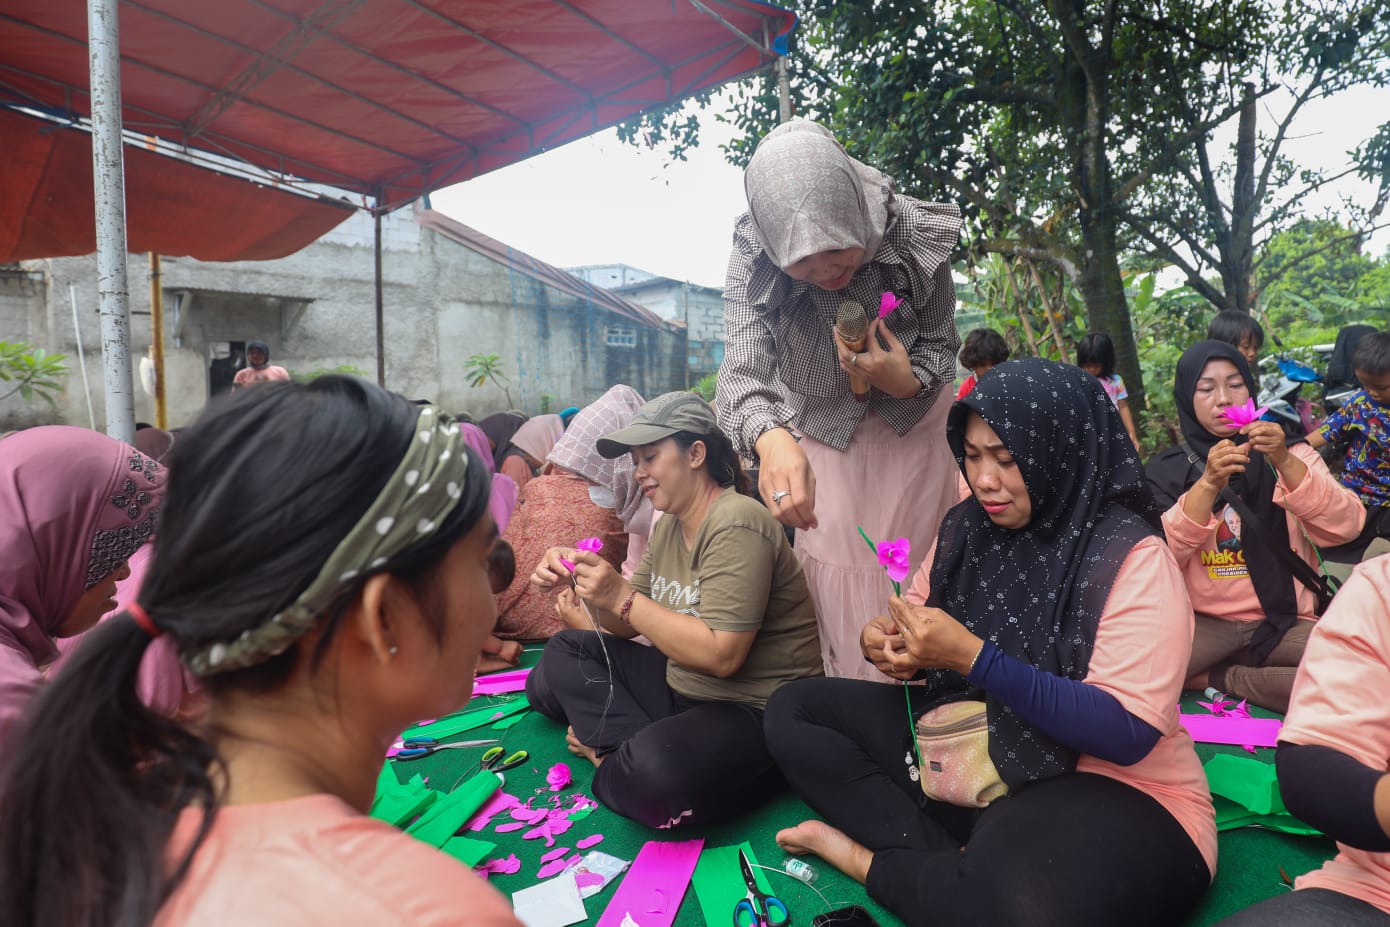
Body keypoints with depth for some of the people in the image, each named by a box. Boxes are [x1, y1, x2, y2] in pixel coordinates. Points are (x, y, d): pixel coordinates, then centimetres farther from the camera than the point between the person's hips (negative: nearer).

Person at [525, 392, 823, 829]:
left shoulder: (735, 525, -20)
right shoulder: (668, 526, 8)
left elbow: (721, 656, -26)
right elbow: (627, 625, 11)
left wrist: (621, 597, -23)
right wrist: (580, 579, -7)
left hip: (755, 711, -9)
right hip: (681, 688, 9)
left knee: (655, 773, -37)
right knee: (564, 653, 8)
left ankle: (612, 756, -4)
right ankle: (627, 754, -9)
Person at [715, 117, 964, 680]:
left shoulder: (915, 239, -26)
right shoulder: (752, 263, -27)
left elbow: (941, 345, -11)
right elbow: (743, 372, -38)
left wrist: (908, 382, -35)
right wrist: (770, 439, -60)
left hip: (909, 430, 1)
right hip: (820, 438, 0)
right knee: (840, 596, 3)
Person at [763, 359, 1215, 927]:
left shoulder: (1130, 555, -17)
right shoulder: (966, 526, 2)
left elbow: (1128, 731, -22)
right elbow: (920, 620, 14)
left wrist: (973, 657, -28)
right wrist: (891, 639, -12)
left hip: (1102, 785, -7)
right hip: (959, 754, 7)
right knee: (795, 709, 2)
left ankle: (869, 860, -9)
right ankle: (941, 865, -14)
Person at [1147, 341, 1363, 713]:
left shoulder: (1291, 455, 8)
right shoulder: (1168, 468, 3)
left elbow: (1346, 527, -9)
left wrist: (1285, 462, -22)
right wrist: (1208, 483, -25)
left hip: (1283, 620, 1)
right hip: (1203, 622, -1)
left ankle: (1219, 678, -6)